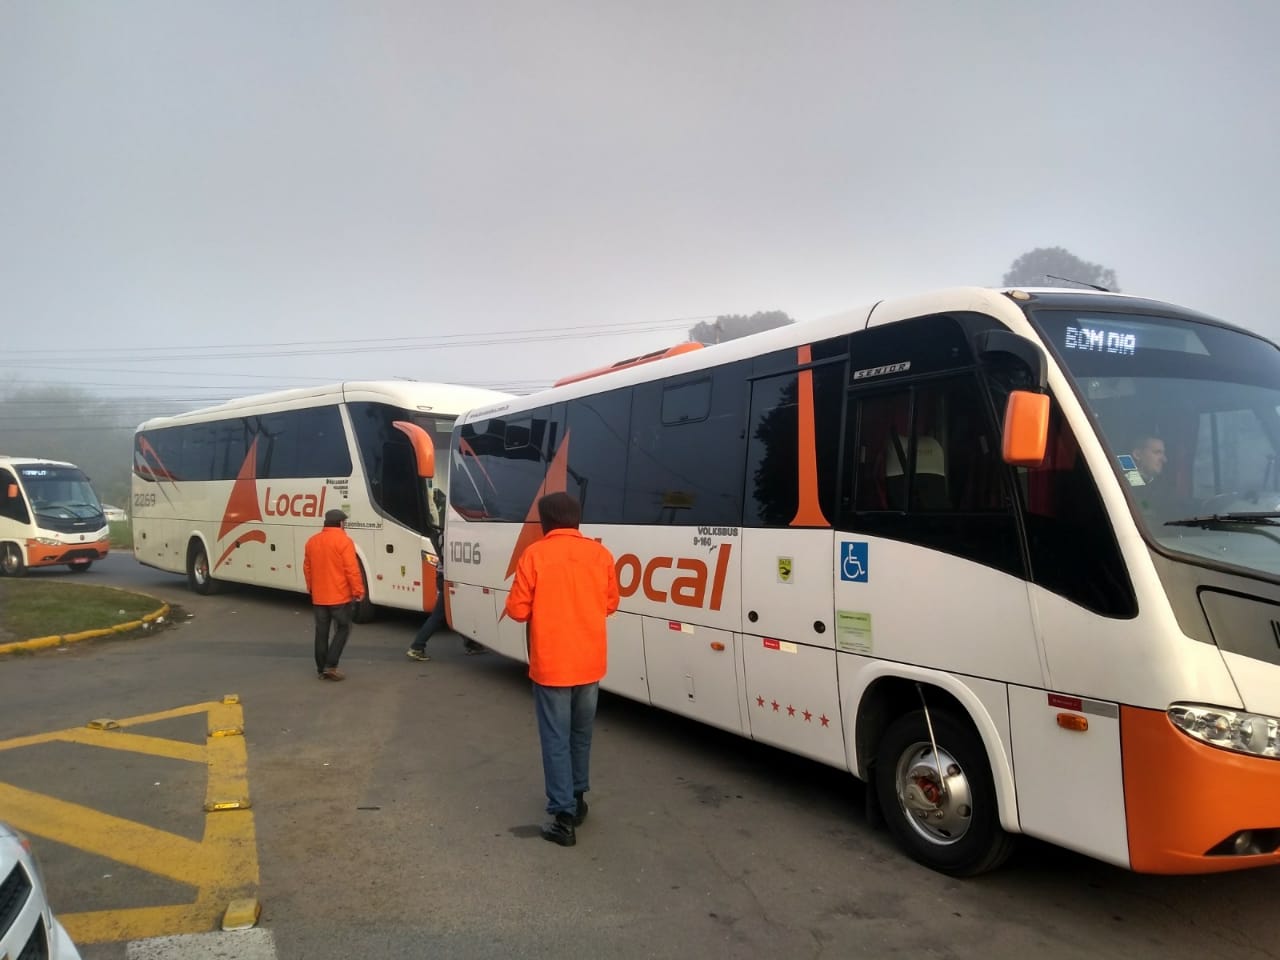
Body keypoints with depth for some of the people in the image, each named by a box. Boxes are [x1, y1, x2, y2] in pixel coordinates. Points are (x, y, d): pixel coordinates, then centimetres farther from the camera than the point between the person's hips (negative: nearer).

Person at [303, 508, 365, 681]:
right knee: (342, 629, 5)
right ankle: (331, 666, -4)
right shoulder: (343, 540, -13)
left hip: (318, 596, 6)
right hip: (340, 596, -6)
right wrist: (358, 590, -10)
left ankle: (321, 668, 14)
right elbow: (352, 569, -17)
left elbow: (307, 568, 15)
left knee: (321, 632, 11)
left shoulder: (312, 541, 8)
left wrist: (311, 588, 26)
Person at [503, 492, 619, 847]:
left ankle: (563, 817, 4)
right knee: (581, 734, 21)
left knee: (556, 740, 4)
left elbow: (517, 610, -9)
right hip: (590, 664, 4)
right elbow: (610, 604, 9)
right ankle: (577, 798, 33)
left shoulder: (535, 554, -12)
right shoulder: (600, 554, -1)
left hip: (551, 665, -4)